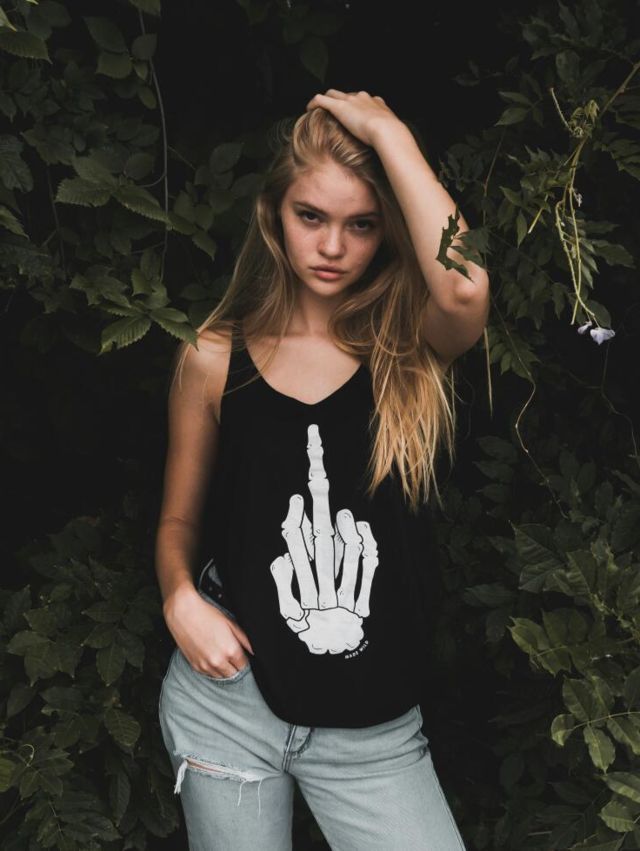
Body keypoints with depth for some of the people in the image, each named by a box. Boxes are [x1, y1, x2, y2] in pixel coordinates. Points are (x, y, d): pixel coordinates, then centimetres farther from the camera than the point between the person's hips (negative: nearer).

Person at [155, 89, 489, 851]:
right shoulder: (214, 360, -2)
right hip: (229, 702, 1)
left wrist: (386, 130, -19)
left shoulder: (414, 350, -4)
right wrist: (180, 597, -12)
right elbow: (179, 519, 9)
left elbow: (464, 287, -29)